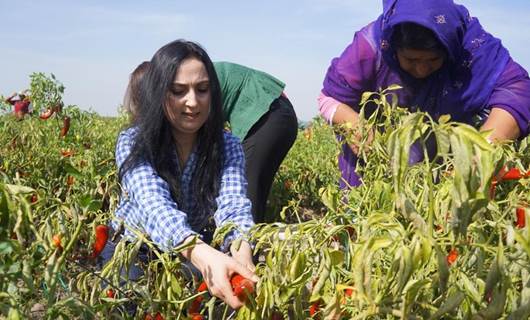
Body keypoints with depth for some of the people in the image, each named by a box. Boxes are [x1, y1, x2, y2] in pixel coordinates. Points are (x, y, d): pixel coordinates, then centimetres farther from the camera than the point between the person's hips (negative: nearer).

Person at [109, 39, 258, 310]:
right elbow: (155, 206, -34)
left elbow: (233, 204, -26)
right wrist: (205, 256, -56)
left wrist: (242, 255, -51)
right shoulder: (133, 143, -15)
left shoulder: (227, 147, -7)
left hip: (200, 258, 1)